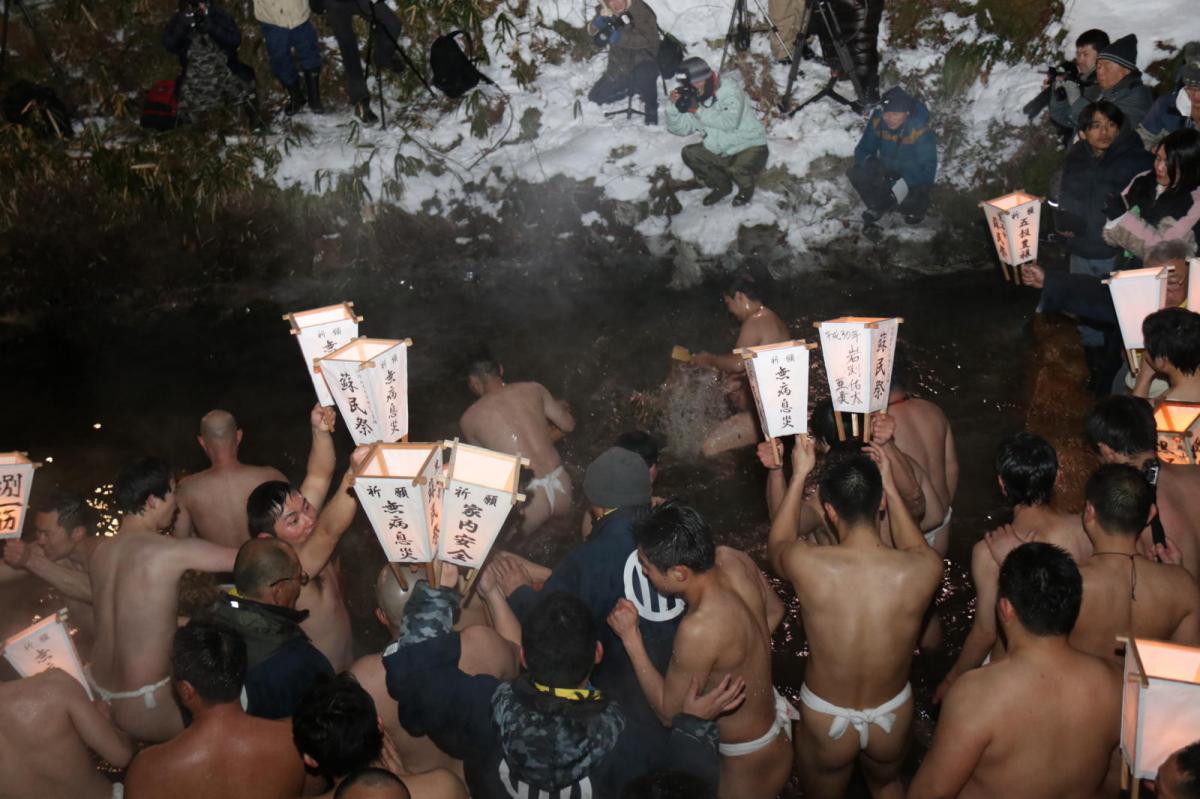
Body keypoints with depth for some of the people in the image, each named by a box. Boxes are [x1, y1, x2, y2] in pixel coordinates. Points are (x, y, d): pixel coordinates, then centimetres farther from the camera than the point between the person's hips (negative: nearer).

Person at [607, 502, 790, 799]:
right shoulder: (732, 559, -18)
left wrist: (630, 639, -21)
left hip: (750, 757, -8)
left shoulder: (699, 629, -40)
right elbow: (774, 610, 4)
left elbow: (670, 712, -23)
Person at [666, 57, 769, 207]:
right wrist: (674, 106, -22)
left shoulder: (729, 91, -19)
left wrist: (698, 110, -34)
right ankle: (721, 186, 14)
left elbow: (729, 122, -36)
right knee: (689, 154, -5)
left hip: (750, 147, -7)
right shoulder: (693, 99, -1)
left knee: (738, 170, -35)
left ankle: (746, 187, 6)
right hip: (721, 151, 7)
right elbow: (680, 129, -6)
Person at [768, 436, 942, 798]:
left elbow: (776, 545, -2)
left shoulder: (808, 564, -29)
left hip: (825, 718, -1)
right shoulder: (923, 569, -26)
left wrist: (799, 475, 2)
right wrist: (889, 485, 3)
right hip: (893, 715, 1)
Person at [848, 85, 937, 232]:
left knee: (908, 202, -35)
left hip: (914, 179, -4)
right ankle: (877, 208, 6)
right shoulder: (877, 121, -14)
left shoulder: (921, 132, -27)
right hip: (886, 172, 4)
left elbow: (927, 170, -27)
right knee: (856, 174, -22)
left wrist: (903, 184, -41)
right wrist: (870, 162, -31)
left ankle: (916, 208, 7)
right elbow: (862, 150, -7)